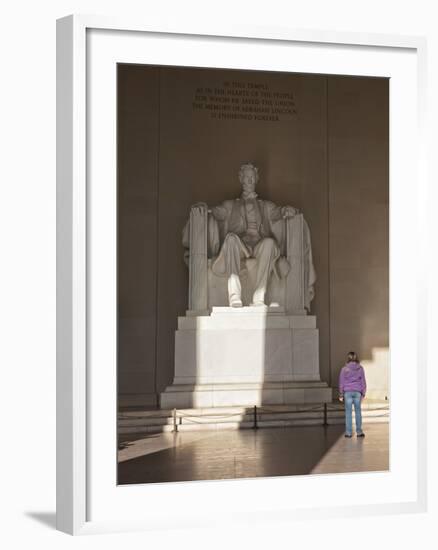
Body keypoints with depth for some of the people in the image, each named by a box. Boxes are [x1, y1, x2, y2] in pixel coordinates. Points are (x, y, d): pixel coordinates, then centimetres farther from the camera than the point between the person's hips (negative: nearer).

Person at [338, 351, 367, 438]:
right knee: (358, 412, 7)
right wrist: (363, 394, 10)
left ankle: (349, 432, 5)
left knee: (348, 412, 3)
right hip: (357, 392, 1)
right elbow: (363, 381, 4)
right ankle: (359, 432, 9)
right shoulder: (360, 368, 1)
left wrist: (341, 395, 7)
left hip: (347, 392, -1)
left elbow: (341, 382, 1)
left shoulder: (344, 369, -2)